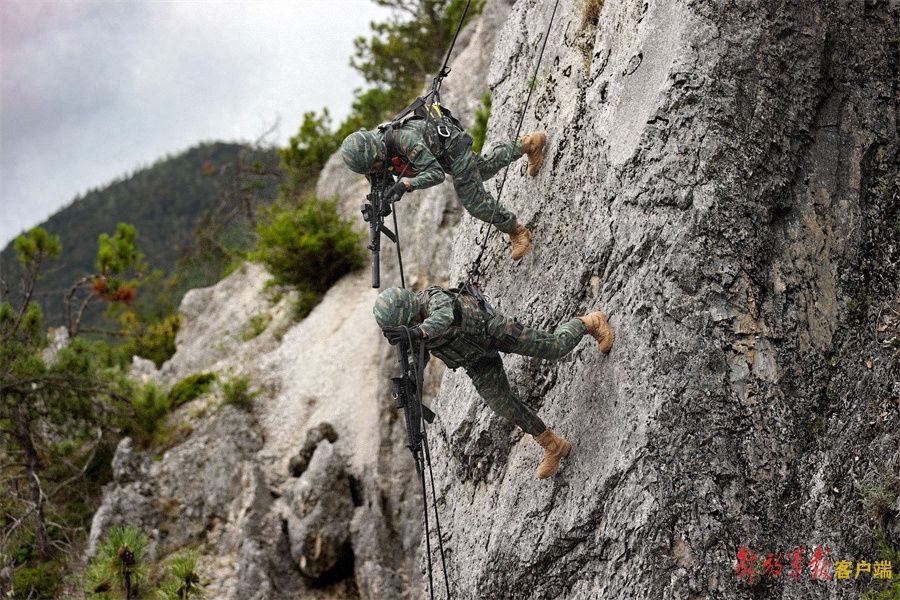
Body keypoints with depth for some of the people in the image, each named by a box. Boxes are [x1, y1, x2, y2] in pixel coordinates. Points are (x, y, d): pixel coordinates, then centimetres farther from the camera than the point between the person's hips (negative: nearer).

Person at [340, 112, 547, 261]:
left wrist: (406, 184, -57)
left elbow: (436, 173, -43)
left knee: (475, 200, -5)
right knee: (483, 170, 29)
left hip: (453, 146, -8)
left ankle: (516, 231, 16)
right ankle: (526, 144, 46)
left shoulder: (406, 138, -44)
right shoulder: (367, 146, -21)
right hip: (441, 155, 8)